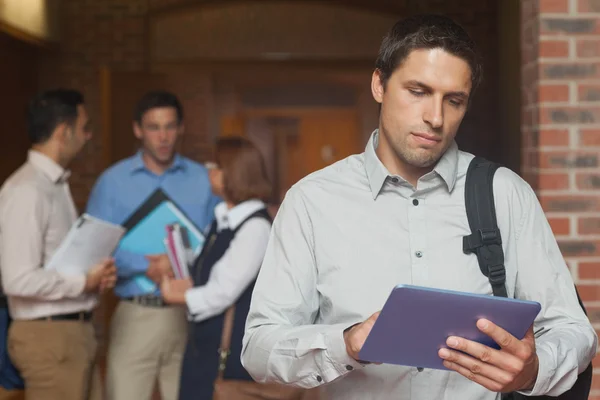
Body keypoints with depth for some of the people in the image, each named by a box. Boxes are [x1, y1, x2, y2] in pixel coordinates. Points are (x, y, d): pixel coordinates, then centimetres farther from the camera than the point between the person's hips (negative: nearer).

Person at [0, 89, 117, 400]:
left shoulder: (57, 185, 12)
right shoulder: (26, 191, -18)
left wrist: (97, 273, 2)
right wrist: (84, 282, -15)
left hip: (76, 330, 9)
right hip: (49, 337, -9)